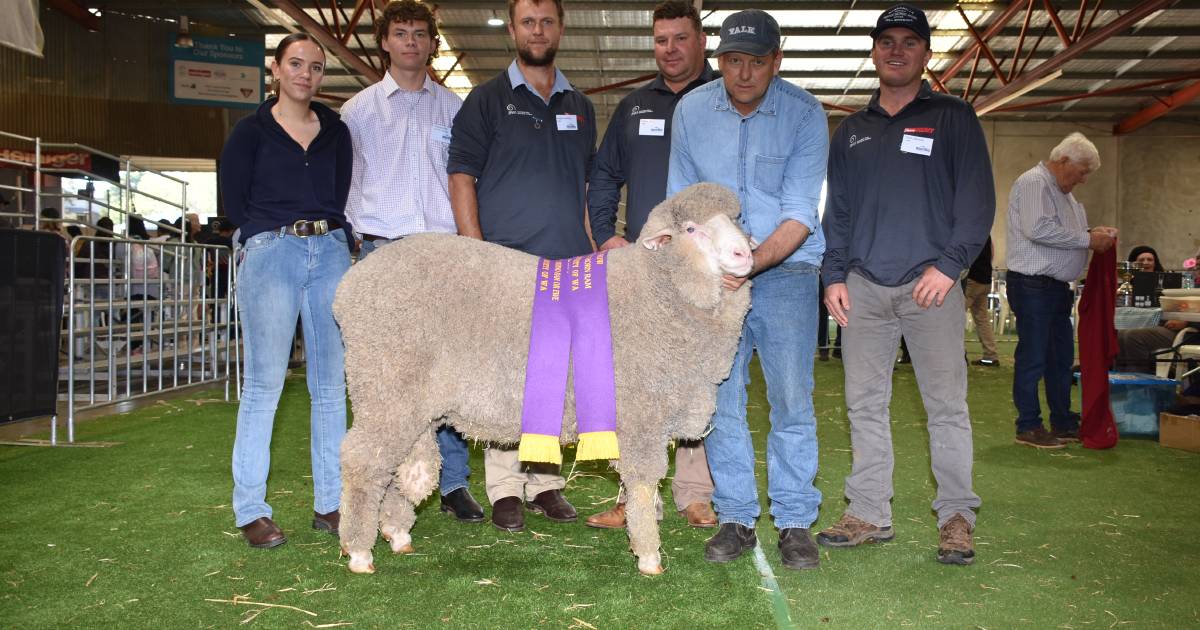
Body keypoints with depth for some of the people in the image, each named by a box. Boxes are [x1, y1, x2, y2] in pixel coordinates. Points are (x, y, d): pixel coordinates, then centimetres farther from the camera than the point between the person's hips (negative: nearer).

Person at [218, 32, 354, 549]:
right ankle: (250, 510, 2)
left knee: (331, 384, 3)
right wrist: (282, 227, 4)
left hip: (331, 254, 4)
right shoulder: (251, 131, 6)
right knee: (264, 383, -6)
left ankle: (329, 504, 11)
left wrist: (332, 233, 3)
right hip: (269, 254, -3)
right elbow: (233, 202, 4)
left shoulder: (336, 131, 16)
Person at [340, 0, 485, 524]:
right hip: (382, 252, -1)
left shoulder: (453, 108, 14)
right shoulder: (359, 109, 10)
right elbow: (342, 182, 12)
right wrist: (361, 234, 4)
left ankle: (454, 482, 7)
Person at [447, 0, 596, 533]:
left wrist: (593, 249, 11)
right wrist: (475, 252, -12)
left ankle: (545, 482, 17)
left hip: (568, 264, 4)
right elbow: (461, 175, -1)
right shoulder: (487, 100, 5)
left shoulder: (579, 108, 18)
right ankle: (505, 489, 4)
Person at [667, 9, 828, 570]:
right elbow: (681, 200, 9)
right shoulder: (691, 109, 1)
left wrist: (753, 262, -28)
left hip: (786, 271, -2)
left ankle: (795, 523, 8)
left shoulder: (805, 114, -8)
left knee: (792, 399, -3)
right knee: (721, 400, 2)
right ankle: (735, 518, 14)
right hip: (714, 273, 3)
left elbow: (799, 213, -14)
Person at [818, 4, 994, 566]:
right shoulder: (851, 131, 18)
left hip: (931, 282, -3)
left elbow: (977, 199, 0)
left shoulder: (953, 118, 7)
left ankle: (956, 518, 7)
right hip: (864, 287, 4)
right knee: (864, 404, 5)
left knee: (946, 404, -3)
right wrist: (834, 275, 6)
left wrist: (949, 263, -12)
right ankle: (869, 513, 14)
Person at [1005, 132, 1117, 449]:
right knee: (1033, 357, -4)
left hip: (1057, 286, 10)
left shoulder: (1063, 192, 21)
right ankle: (1028, 427, 4)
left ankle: (1063, 423, 24)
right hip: (1033, 285, -10)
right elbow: (1038, 229, -25)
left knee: (1062, 357, 15)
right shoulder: (1034, 182, -12)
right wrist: (1087, 240, -18)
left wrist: (1093, 234, 8)